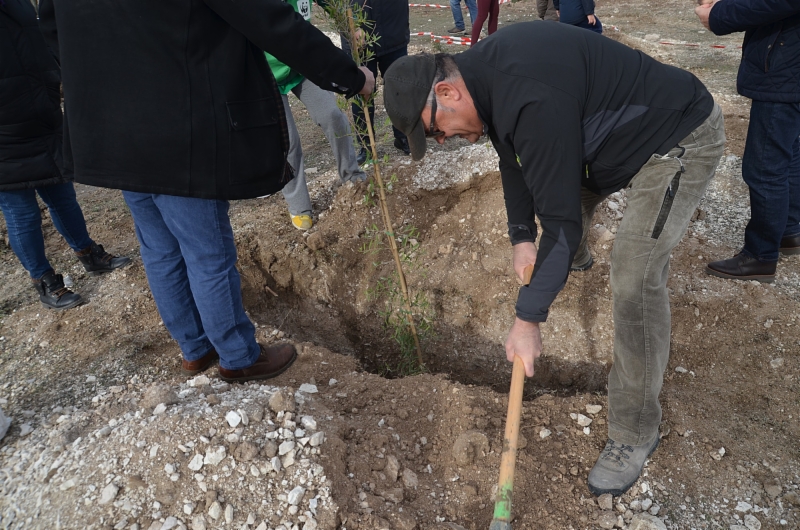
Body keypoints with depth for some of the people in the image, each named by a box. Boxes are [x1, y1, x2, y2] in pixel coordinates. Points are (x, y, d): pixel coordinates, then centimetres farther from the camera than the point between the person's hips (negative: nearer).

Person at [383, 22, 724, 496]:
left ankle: (636, 431, -1)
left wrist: (528, 319, -27)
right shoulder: (482, 70, -5)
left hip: (680, 140, -9)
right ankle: (563, 261, 60)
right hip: (617, 133, 10)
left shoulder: (534, 104, -36)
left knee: (636, 279, -16)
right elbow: (515, 155, 8)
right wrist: (522, 235, 1)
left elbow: (561, 220, -34)